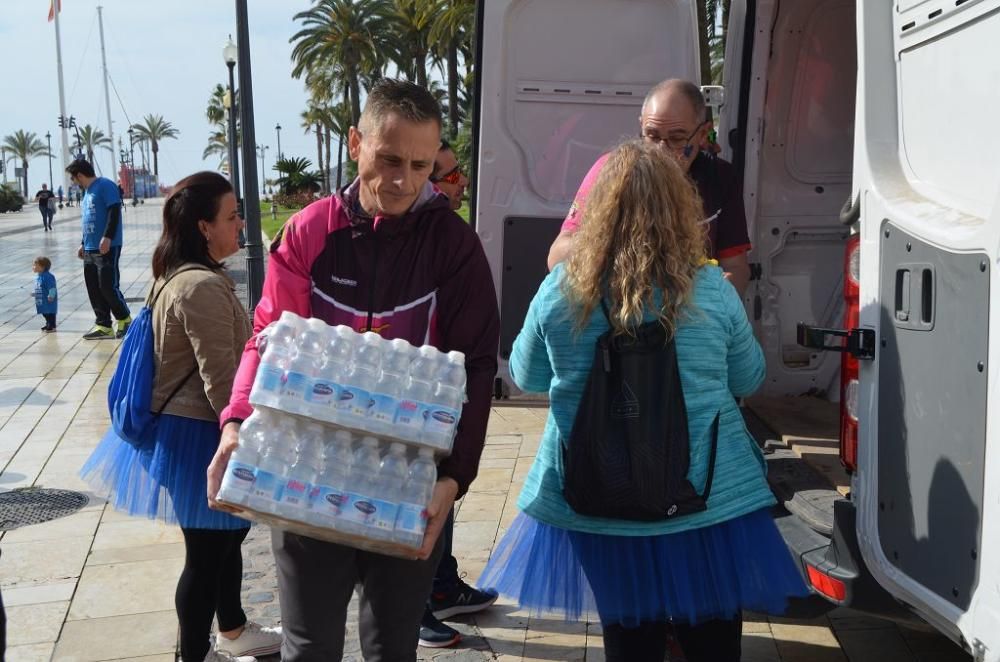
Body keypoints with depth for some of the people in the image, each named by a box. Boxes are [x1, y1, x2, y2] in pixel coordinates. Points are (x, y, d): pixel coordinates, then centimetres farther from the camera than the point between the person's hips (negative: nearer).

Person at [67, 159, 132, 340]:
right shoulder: (88, 192, 20)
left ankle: (125, 320, 8)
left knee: (108, 286, -10)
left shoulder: (105, 186, -8)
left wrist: (107, 237, -24)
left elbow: (114, 212, -18)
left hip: (107, 248, -10)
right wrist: (83, 244, 29)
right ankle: (103, 326, 12)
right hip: (90, 250, 10)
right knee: (94, 289, 7)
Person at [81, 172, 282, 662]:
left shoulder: (179, 275, 8)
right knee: (206, 551, 4)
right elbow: (220, 382, -25)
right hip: (200, 435, -11)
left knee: (228, 532, 24)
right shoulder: (204, 287, -25)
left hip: (179, 425, 11)